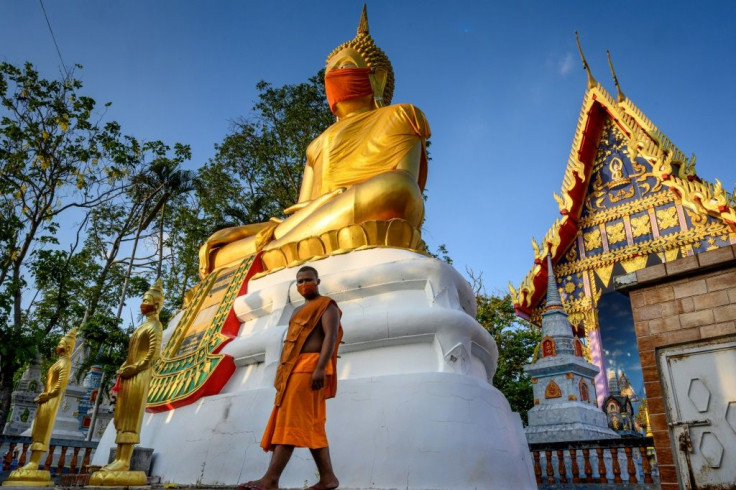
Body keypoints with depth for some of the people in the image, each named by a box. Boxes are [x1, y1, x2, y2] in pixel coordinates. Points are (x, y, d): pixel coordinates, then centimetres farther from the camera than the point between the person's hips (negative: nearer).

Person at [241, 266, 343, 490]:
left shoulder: (327, 305, 1)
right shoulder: (299, 311, 27)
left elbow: (331, 336, -13)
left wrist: (320, 368, -25)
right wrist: (285, 375, 18)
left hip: (310, 367, -9)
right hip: (295, 369, 9)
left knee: (291, 419, -15)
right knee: (311, 426, 3)